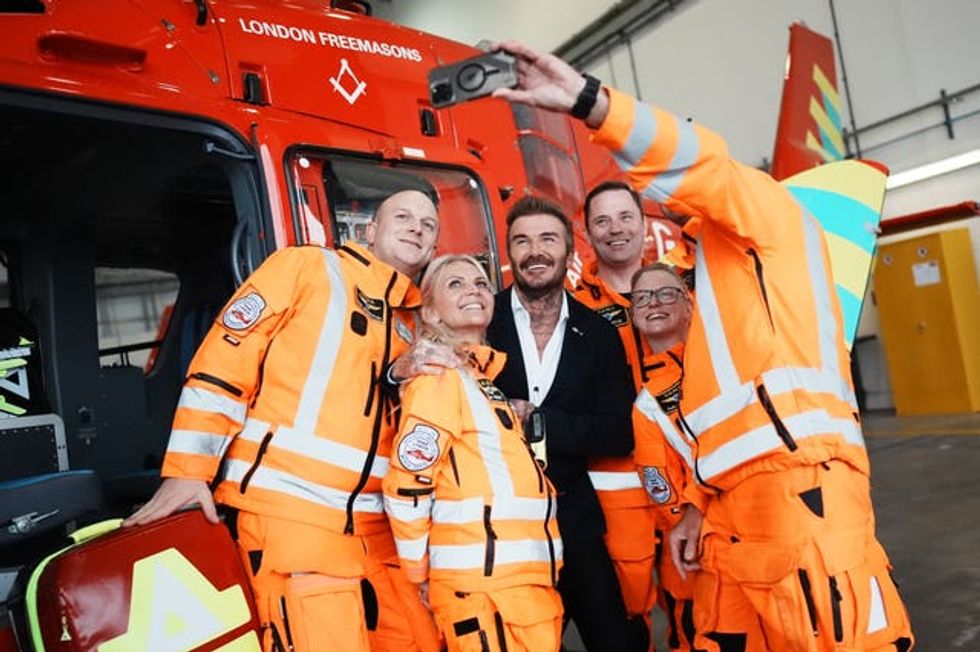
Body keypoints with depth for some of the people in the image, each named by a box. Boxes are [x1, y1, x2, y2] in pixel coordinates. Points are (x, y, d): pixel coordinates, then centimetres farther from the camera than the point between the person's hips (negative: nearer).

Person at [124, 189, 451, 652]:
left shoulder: (411, 322, 18)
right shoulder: (307, 266, 1)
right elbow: (222, 363, -5)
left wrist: (399, 375, -3)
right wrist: (187, 469, -11)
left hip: (371, 521, 7)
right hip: (287, 506, -7)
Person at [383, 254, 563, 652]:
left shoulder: (491, 375, 15)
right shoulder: (440, 378, -11)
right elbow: (405, 486, -14)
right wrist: (419, 575, -6)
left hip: (532, 576, 8)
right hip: (482, 580, -8)